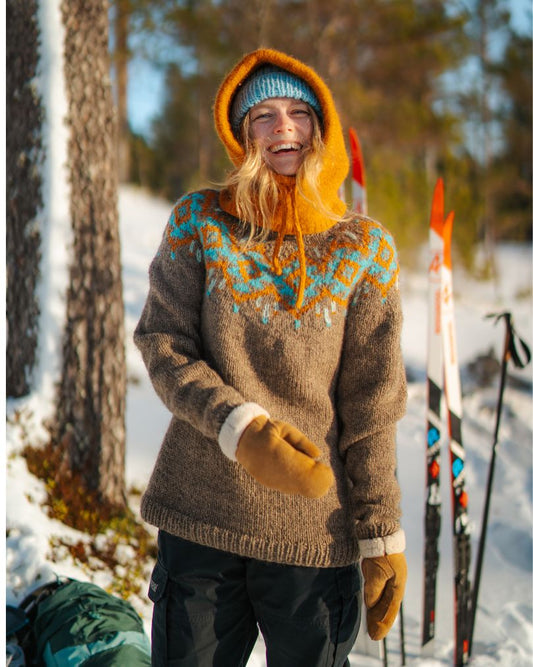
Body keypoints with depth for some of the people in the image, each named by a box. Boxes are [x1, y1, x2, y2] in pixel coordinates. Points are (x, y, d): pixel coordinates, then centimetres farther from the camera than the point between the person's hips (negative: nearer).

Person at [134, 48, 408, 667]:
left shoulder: (364, 247, 1)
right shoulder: (199, 222, 2)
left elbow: (371, 408, 1)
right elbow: (162, 344, -2)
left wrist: (382, 534, -1)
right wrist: (238, 428, -19)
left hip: (314, 531, 0)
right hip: (198, 519, 1)